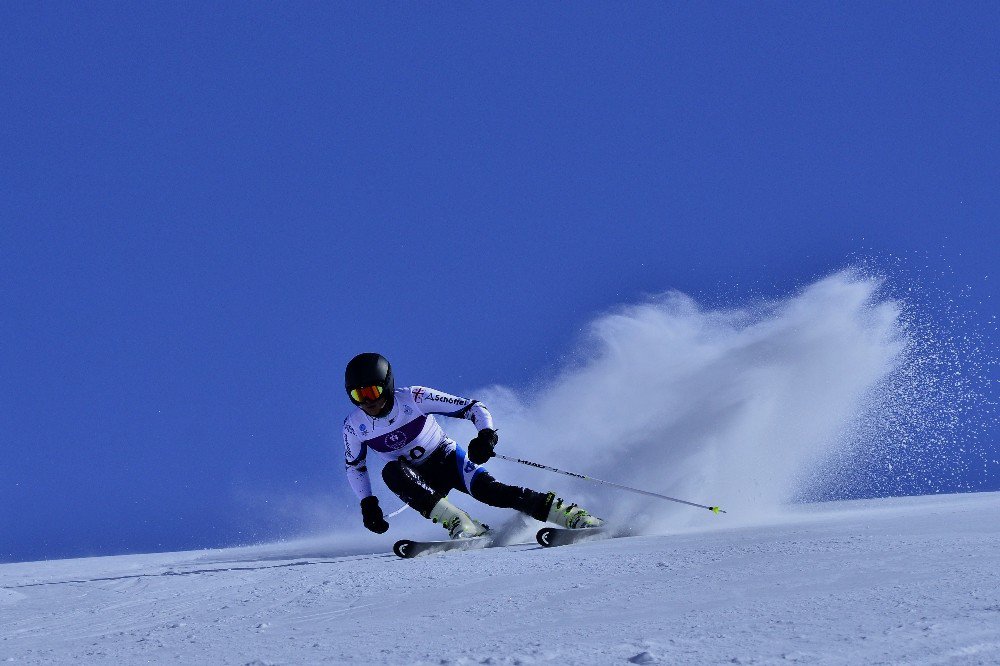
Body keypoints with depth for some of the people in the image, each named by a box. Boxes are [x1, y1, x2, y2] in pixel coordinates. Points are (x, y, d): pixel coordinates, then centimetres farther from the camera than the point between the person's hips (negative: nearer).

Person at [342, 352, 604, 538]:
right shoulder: (354, 426, -11)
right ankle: (459, 524, -32)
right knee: (391, 472, -31)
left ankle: (575, 516, -29)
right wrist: (367, 503, -2)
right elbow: (354, 466, 10)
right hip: (420, 480, 3)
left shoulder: (414, 398, -20)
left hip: (449, 459, -3)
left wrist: (486, 435, -36)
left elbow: (474, 408, -18)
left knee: (484, 488, -30)